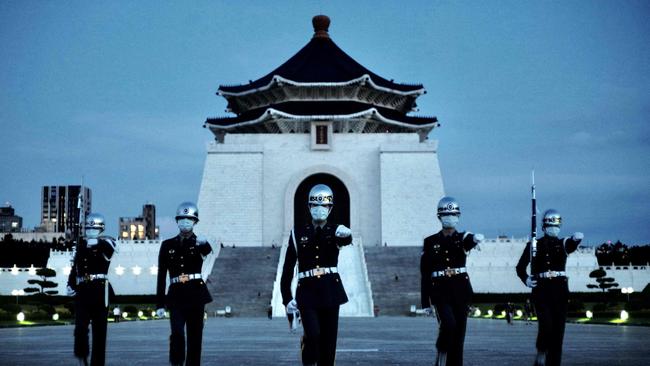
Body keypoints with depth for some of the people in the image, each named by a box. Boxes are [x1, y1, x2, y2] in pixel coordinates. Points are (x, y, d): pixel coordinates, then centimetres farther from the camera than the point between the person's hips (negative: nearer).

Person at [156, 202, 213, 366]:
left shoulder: (200, 243, 5)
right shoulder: (168, 245, 7)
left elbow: (209, 250, -23)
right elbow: (161, 276, 7)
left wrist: (203, 245, -48)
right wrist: (159, 304, 3)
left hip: (196, 294, 0)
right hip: (176, 295, 0)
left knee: (195, 336, 2)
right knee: (177, 332, -17)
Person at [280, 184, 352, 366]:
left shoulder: (336, 231, 4)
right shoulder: (298, 233, 5)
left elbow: (347, 240, -23)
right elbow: (287, 269, 6)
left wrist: (346, 234, -48)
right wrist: (287, 298, -2)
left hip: (330, 291, 1)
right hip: (307, 291, -1)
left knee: (329, 339, 3)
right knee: (313, 334, -18)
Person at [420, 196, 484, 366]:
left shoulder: (463, 238, 5)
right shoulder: (430, 242, 4)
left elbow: (470, 240, -23)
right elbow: (425, 274, 4)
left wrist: (476, 238, -49)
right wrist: (425, 303, 1)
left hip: (461, 290, 2)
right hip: (440, 290, -2)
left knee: (459, 333, 2)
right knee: (449, 324, -23)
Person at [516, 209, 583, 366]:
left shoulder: (563, 244, 9)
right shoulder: (534, 245, 5)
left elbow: (572, 243, -16)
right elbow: (520, 267, 8)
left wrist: (577, 238, -40)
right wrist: (526, 280, -11)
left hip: (560, 290, 3)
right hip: (541, 290, -2)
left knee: (558, 329, 1)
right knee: (546, 324, -19)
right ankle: (541, 352, 6)